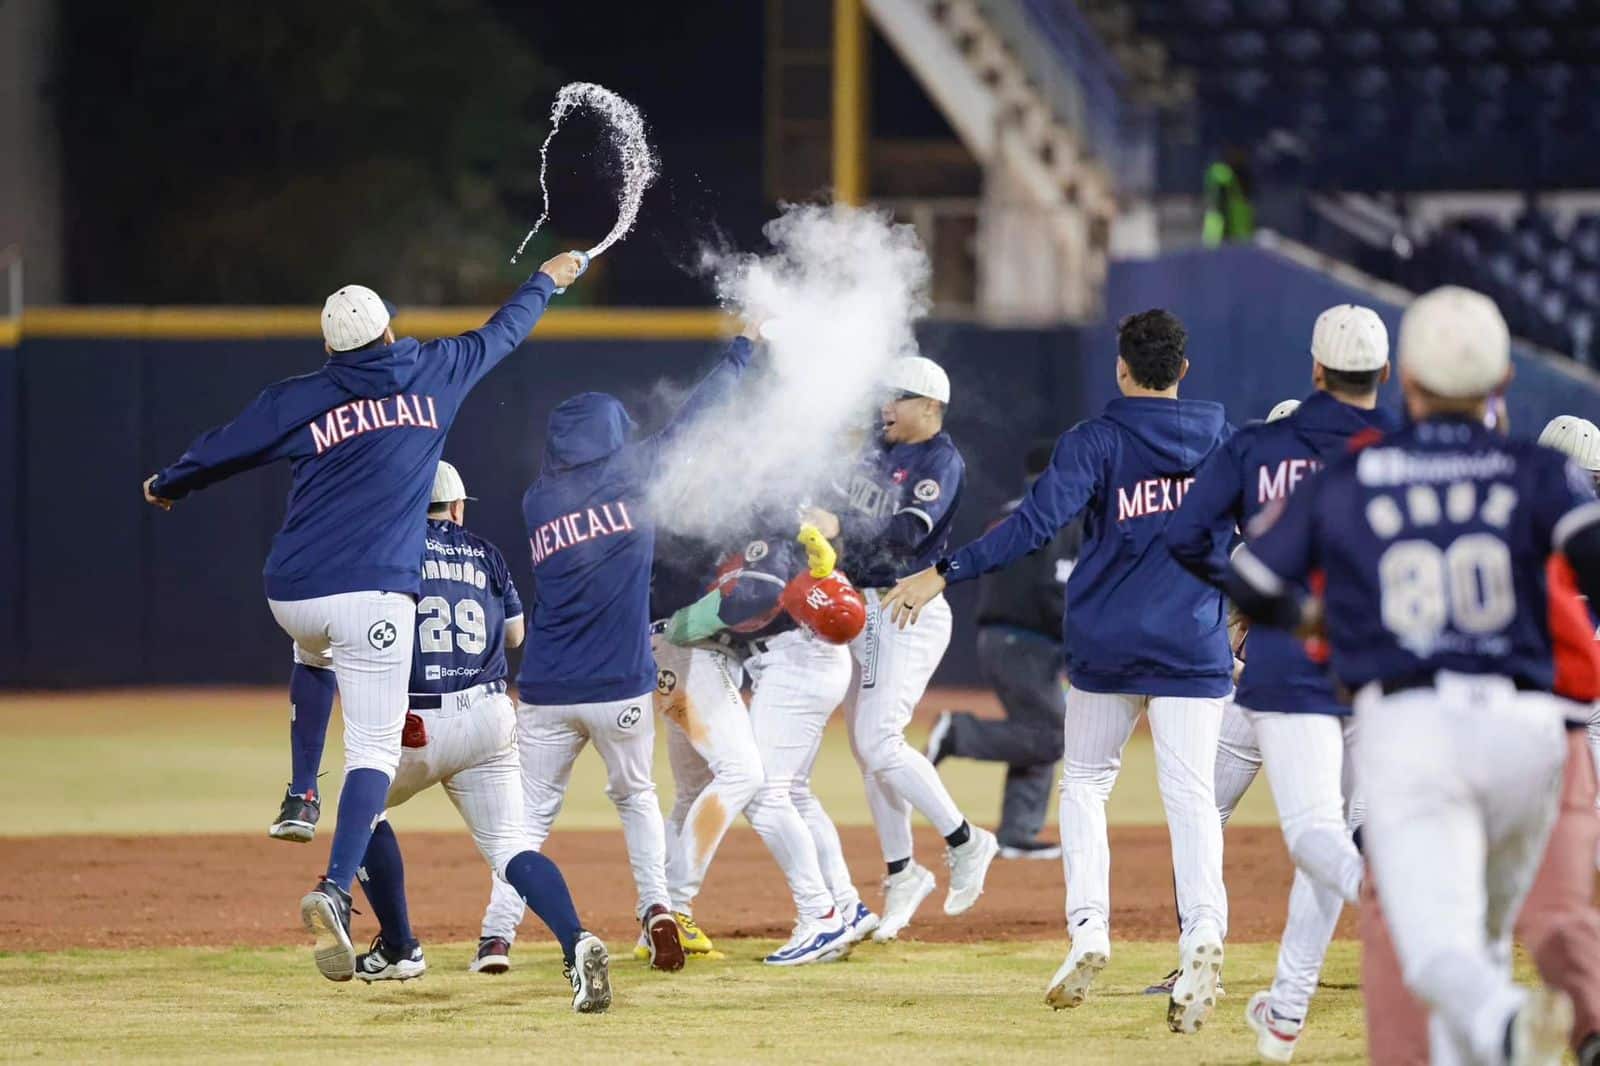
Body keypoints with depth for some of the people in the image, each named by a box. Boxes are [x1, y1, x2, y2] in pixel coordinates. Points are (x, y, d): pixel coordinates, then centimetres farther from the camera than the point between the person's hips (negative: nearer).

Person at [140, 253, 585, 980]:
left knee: (315, 658, 39)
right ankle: (334, 890, -26)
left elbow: (221, 451, 15)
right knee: (373, 750, -6)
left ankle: (300, 795, 27)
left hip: (292, 594, 3)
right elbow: (499, 335, 23)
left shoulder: (299, 400, 5)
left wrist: (167, 486, 35)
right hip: (373, 595, -3)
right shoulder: (433, 375, 7)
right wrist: (545, 283, 42)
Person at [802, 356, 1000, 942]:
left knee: (878, 741, -16)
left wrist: (841, 527, -36)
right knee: (867, 745, 9)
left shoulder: (942, 464, -11)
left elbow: (905, 535, -25)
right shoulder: (877, 451, 14)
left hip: (907, 614, -8)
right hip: (861, 609, 8)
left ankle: (964, 842, -3)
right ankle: (901, 873, 19)